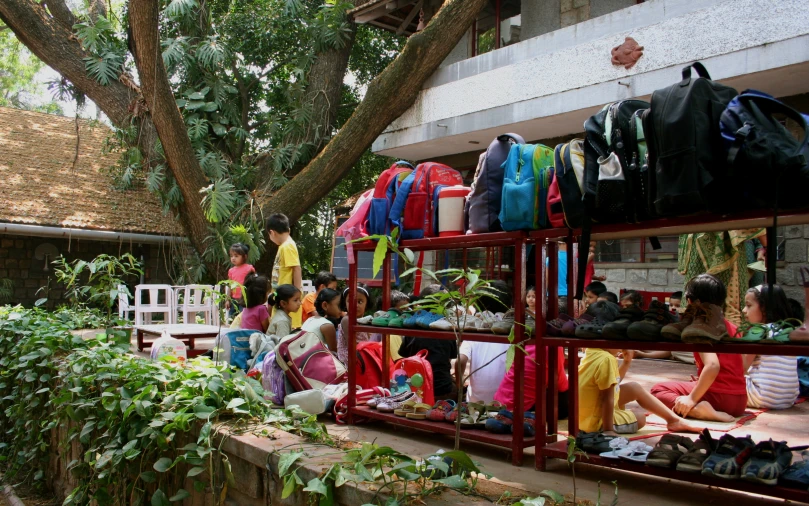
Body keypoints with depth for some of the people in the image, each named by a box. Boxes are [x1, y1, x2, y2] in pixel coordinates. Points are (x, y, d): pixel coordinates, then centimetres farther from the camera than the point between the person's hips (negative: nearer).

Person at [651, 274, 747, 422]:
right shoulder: (731, 327, 10)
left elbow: (712, 365, -27)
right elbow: (743, 367, 14)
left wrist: (692, 398, -22)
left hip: (718, 397, -9)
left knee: (658, 390, 2)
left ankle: (698, 409, -20)